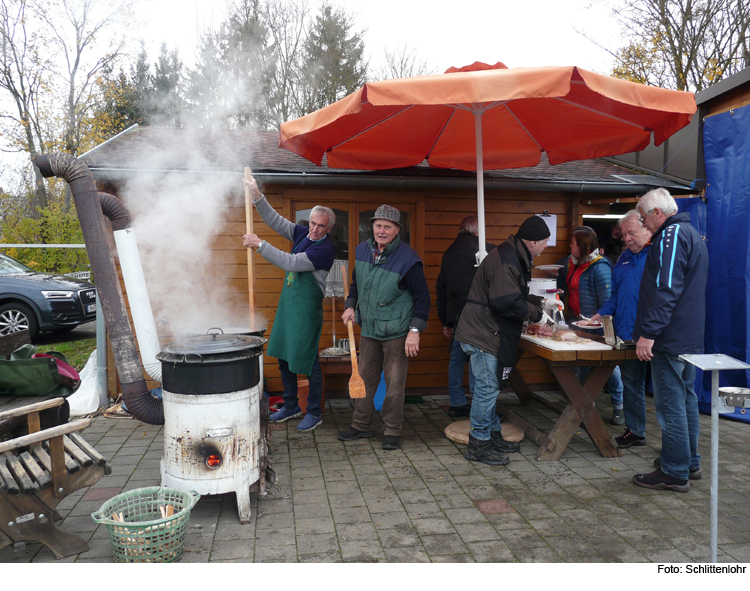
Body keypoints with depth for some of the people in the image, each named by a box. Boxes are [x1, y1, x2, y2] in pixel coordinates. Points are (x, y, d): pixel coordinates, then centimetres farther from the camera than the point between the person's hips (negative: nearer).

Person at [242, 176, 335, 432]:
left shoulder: (325, 248, -17)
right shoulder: (303, 234, 7)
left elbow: (290, 263, -23)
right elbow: (276, 221, 7)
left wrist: (260, 245, -21)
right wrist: (257, 195, -4)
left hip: (307, 308, -8)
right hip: (287, 304, 8)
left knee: (307, 361, -1)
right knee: (284, 357, 15)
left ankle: (314, 412, 14)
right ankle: (291, 406, 30)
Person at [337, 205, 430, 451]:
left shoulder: (407, 258, -14)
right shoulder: (362, 250, 3)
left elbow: (422, 297, -9)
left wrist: (415, 331, -15)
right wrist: (350, 306, 4)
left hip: (396, 333, -5)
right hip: (368, 329, 6)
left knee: (394, 383, 3)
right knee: (365, 378, 14)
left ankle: (392, 431, 19)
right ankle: (361, 425, 30)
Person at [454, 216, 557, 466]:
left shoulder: (512, 257, 16)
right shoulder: (506, 262, -19)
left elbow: (515, 295, 27)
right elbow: (507, 303, -25)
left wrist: (541, 302, 18)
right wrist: (537, 312, -11)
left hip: (486, 334, 11)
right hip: (483, 335, -11)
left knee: (489, 387, 17)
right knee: (487, 388, -5)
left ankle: (493, 435, 29)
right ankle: (478, 444, 5)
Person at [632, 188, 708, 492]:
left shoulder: (672, 236, -14)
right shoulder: (692, 234, 19)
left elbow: (666, 290, -24)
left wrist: (649, 332, -24)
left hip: (671, 338, -11)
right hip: (690, 337, 11)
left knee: (670, 404, -5)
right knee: (685, 399, 17)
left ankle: (675, 473, 3)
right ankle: (690, 463, 28)